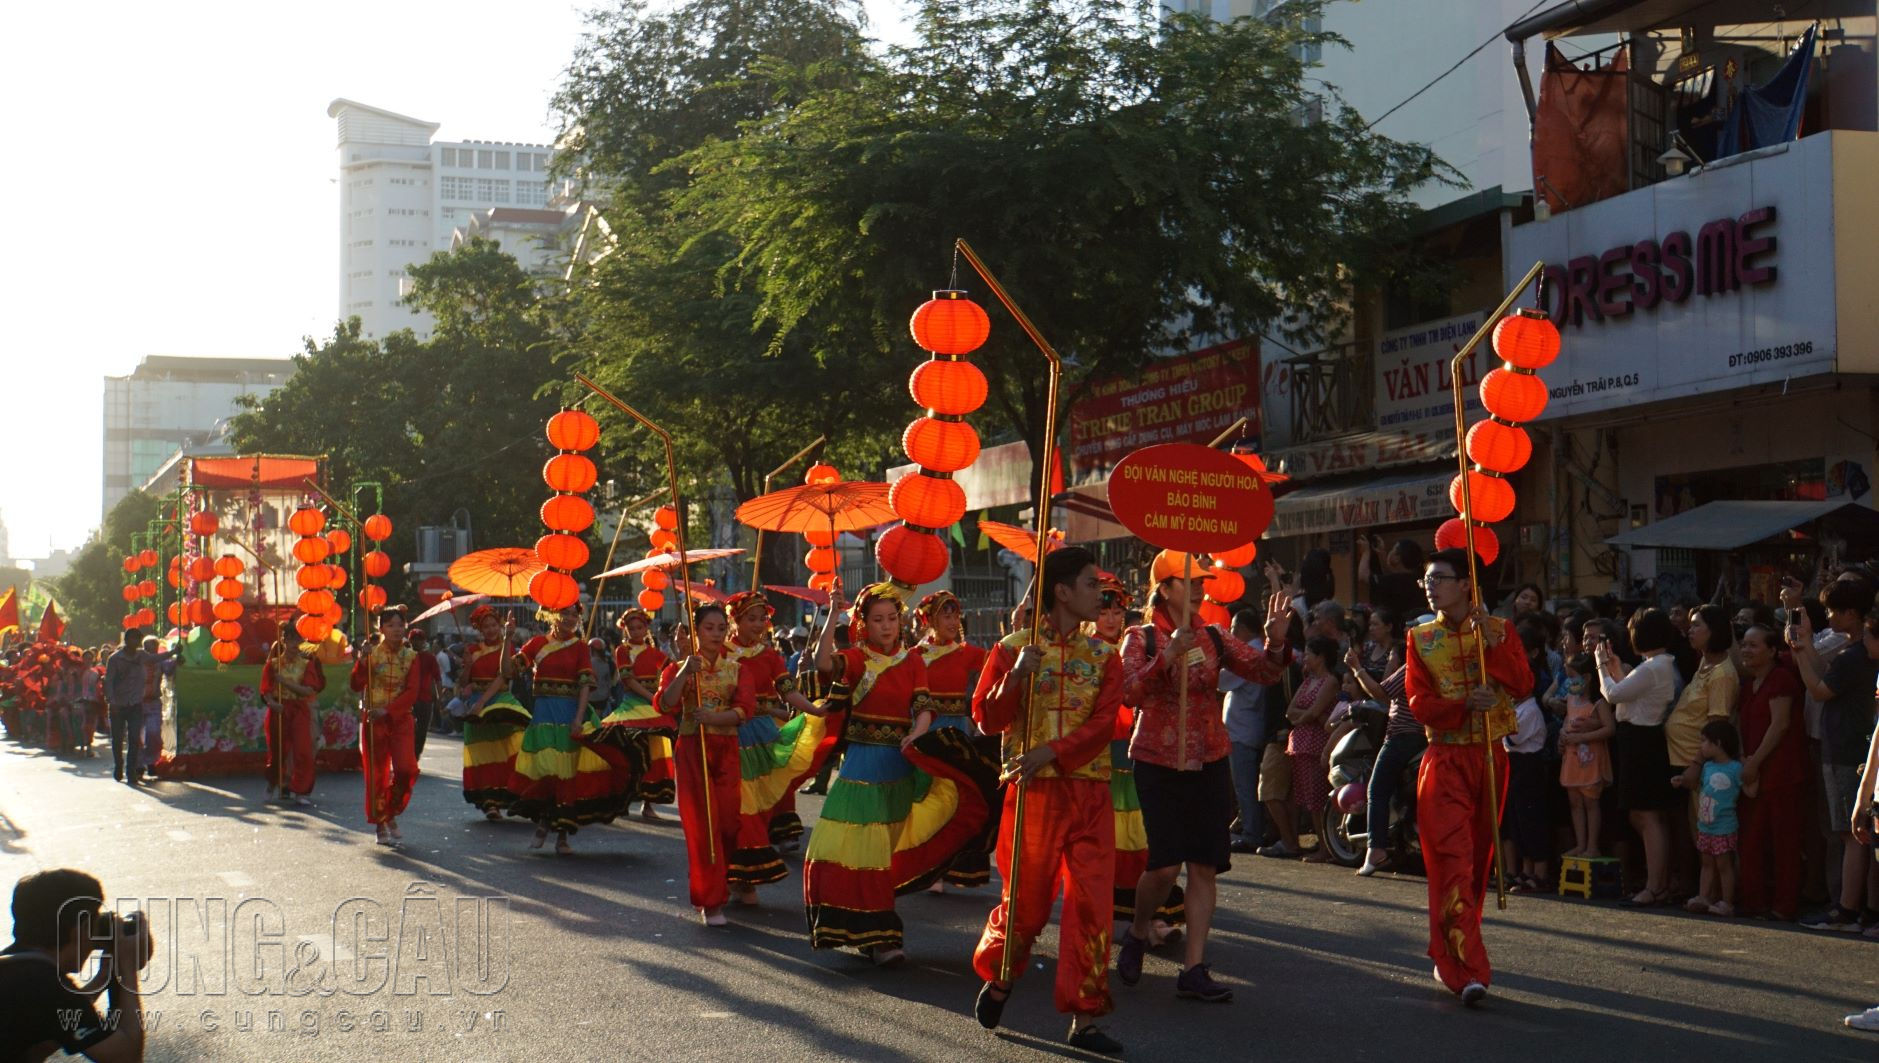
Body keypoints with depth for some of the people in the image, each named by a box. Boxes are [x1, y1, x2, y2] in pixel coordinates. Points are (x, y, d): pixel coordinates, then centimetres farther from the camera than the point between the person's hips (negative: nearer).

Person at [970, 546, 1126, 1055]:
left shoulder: (1104, 655, 8)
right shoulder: (1014, 648, 2)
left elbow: (1103, 724, -4)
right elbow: (986, 719, -2)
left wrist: (1052, 752, -18)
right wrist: (1016, 677, -18)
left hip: (1090, 794, 2)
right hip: (1032, 792, -2)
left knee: (1092, 904, -3)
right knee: (1026, 901, 4)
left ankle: (1084, 1019, 3)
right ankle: (997, 978, 33)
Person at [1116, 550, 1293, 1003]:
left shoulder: (1214, 638, 7)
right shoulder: (1141, 639, -3)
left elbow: (1262, 671, -3)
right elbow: (1132, 692, -18)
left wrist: (1276, 643, -23)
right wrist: (1169, 656, -31)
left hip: (1209, 762, 4)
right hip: (1159, 763, -4)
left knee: (1203, 866, 0)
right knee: (1165, 864, -9)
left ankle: (1194, 969, 5)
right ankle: (1138, 933, 20)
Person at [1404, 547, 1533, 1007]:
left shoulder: (1499, 631, 4)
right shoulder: (1420, 638, 4)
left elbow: (1523, 686, -9)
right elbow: (1419, 703, -4)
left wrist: (1492, 643, -19)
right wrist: (1465, 704, -20)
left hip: (1490, 757, 2)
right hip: (1445, 760, -2)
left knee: (1478, 858, 9)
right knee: (1453, 859, -12)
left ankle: (1451, 956, 24)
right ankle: (1468, 968, -16)